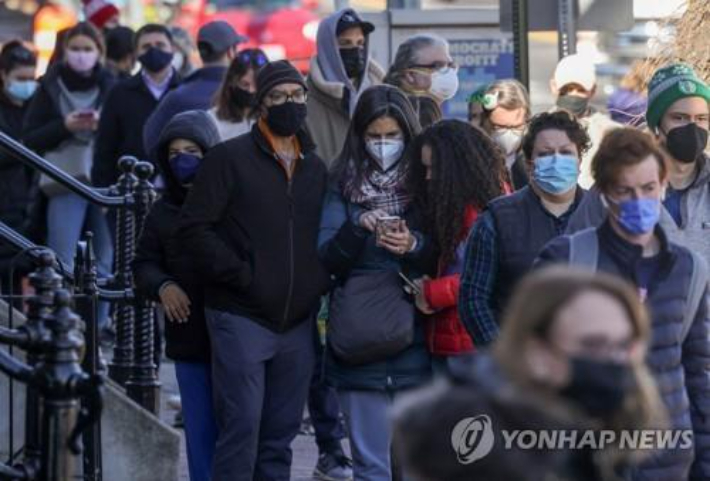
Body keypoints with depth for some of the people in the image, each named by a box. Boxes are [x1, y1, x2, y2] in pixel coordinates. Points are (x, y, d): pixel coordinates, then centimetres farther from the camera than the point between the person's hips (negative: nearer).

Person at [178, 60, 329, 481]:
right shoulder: (231, 158, -2)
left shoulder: (316, 168, 15)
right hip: (242, 319, -5)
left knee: (281, 435, 8)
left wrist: (319, 286, 8)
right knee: (241, 429, -8)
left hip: (298, 322, 5)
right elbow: (195, 229, -8)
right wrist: (241, 277, -14)